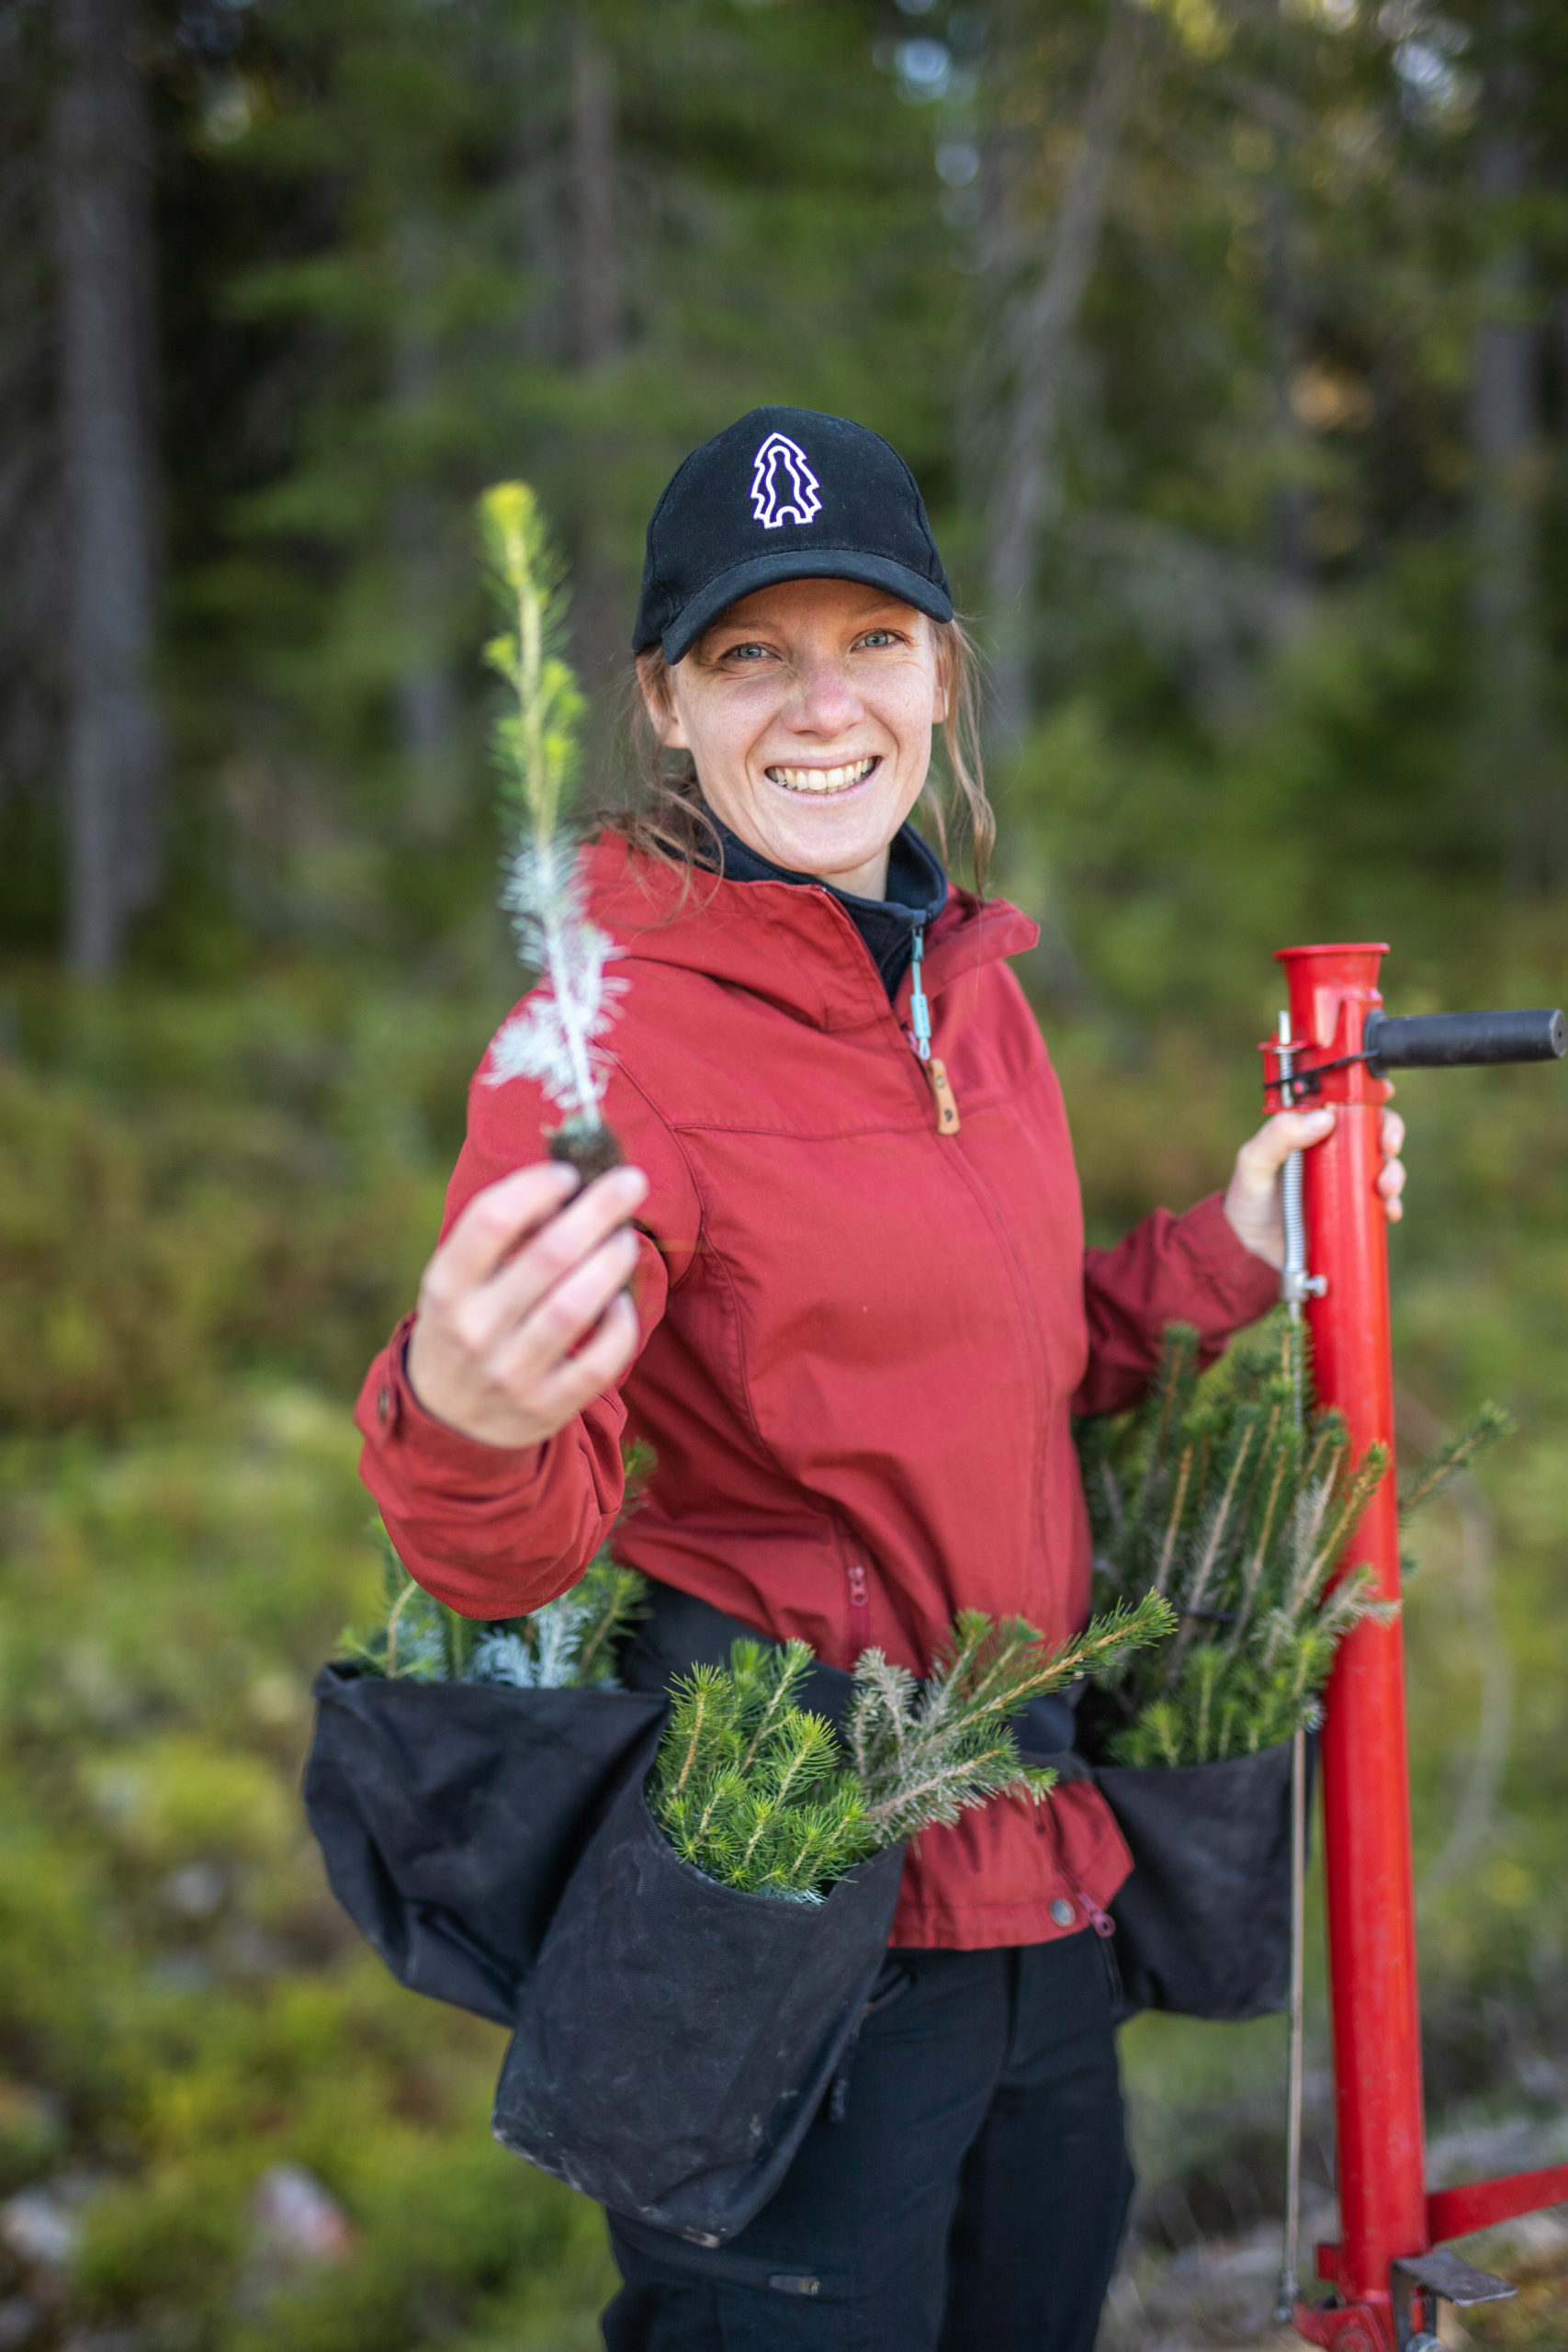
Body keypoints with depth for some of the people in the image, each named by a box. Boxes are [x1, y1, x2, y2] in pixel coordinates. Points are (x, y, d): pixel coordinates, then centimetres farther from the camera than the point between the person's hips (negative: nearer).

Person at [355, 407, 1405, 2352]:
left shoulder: (973, 988, 5)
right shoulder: (607, 1037, -17)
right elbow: (512, 1561, -23)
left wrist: (1227, 1250, 7)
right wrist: (467, 1432, -44)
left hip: (1040, 1875, 8)